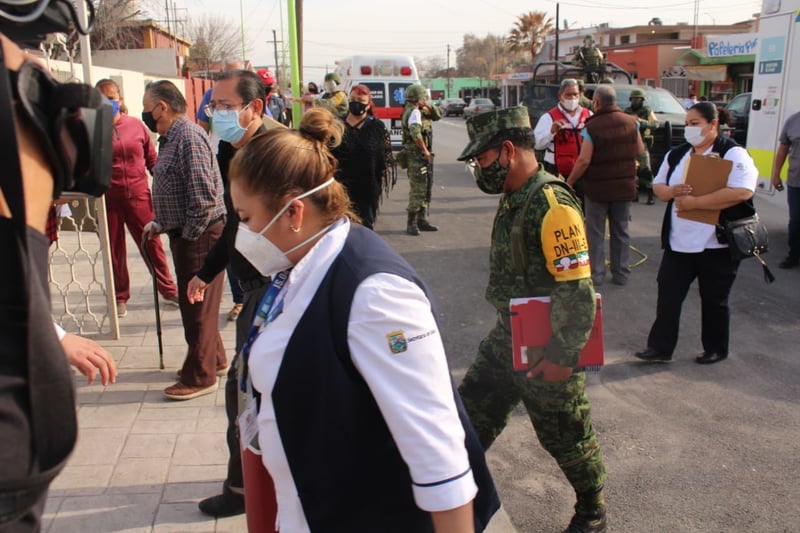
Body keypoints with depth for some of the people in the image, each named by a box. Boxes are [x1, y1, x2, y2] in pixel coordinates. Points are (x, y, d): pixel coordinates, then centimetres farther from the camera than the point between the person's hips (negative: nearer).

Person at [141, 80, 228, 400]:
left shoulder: (189, 137, -18)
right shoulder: (171, 138, 14)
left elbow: (203, 195, -24)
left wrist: (189, 234, -17)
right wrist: (160, 223, 11)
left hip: (199, 236, -10)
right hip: (184, 233, 10)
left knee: (197, 305, -1)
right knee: (193, 302, 19)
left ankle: (200, 377, 10)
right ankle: (213, 359, 34)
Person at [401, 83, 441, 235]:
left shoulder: (419, 111, 16)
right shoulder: (414, 111, -14)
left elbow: (437, 116, 20)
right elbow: (415, 132, -30)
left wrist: (428, 106, 4)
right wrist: (425, 150, -24)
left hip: (423, 155, 10)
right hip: (417, 155, -10)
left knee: (425, 188, 15)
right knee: (417, 190, -9)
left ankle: (422, 220, 23)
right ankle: (412, 224, -4)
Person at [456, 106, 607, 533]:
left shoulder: (552, 206, -26)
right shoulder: (513, 198, 4)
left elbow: (577, 293, -27)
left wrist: (561, 357, -22)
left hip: (546, 352, -8)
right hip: (507, 338, 8)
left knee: (566, 435, 13)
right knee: (472, 413, 16)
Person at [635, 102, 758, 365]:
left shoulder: (733, 154, -10)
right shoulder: (676, 154, 10)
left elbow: (742, 191, -24)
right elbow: (658, 186, 14)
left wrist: (694, 201, -23)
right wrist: (671, 191, -11)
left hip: (717, 244, -5)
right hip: (678, 242, 5)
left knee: (714, 299, 10)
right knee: (668, 294, 4)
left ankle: (716, 349, 28)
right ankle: (660, 347, 13)